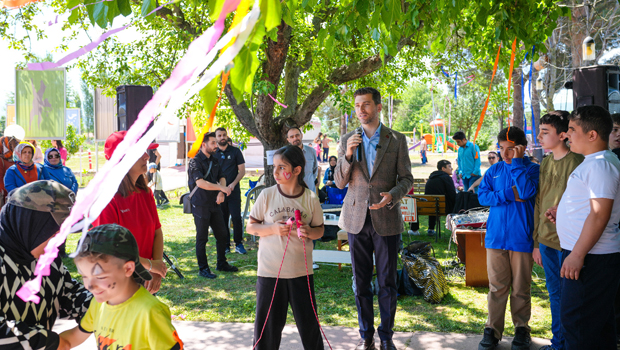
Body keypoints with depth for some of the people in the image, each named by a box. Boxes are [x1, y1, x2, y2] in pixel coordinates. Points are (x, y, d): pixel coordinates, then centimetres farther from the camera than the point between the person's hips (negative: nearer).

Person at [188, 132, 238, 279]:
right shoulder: (195, 161, -12)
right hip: (201, 205, -7)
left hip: (215, 204, 7)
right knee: (202, 238, 1)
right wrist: (222, 188, -23)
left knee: (222, 235, 12)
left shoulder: (214, 161, 13)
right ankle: (203, 269, 10)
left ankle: (221, 264, 26)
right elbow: (200, 182, -23)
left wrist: (221, 193, -9)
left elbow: (221, 178, 12)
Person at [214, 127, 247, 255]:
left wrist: (233, 184, -10)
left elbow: (242, 170, 3)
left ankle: (238, 244, 3)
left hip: (234, 190, -2)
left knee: (236, 217, -7)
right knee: (222, 219, 5)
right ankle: (225, 245, 13)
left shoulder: (235, 151, 4)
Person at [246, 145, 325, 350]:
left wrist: (309, 232, -15)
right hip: (270, 271, 0)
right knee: (268, 323, 8)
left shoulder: (310, 199, -4)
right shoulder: (267, 195, -5)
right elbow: (250, 227, 2)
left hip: (301, 271, 1)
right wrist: (273, 228, -16)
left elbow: (320, 230, 8)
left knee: (308, 321, 8)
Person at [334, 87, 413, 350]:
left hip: (386, 219, -2)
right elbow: (340, 183, 3)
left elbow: (407, 179, 2)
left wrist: (392, 195, -18)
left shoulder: (397, 140, 1)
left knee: (387, 282, 5)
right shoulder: (348, 140, 6)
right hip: (357, 219, 2)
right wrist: (348, 155, -13)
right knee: (361, 282, 9)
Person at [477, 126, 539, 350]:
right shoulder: (494, 170, 9)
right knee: (497, 287, 7)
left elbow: (527, 191, -20)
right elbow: (482, 196, 0)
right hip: (496, 237, 3)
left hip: (521, 237, -2)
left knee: (521, 288, 7)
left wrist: (517, 162, -15)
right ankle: (493, 329, 15)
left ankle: (521, 329, 22)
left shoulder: (532, 169, -1)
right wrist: (509, 194, -12)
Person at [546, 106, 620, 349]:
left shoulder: (600, 165, -18)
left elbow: (600, 214, -24)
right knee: (599, 321, 18)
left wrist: (577, 255, -24)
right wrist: (561, 210, 15)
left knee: (575, 322, -5)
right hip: (594, 256, 11)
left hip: (591, 258, -11)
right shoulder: (594, 162, 16)